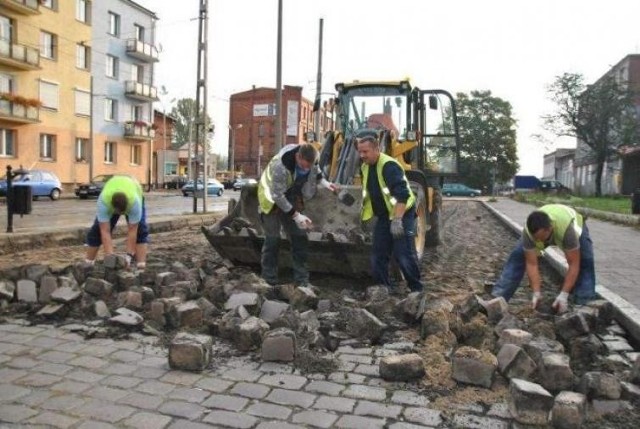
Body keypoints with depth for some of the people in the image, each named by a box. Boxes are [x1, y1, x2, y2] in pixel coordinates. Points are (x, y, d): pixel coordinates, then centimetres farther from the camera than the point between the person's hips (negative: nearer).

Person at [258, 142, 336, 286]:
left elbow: (315, 171, 8)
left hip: (291, 198, 6)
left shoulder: (310, 157, -17)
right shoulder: (281, 166, -37)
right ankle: (269, 282, 6)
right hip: (272, 199, -6)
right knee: (272, 240, -6)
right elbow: (277, 196, -30)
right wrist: (296, 216, -28)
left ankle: (302, 282, 10)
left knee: (299, 238, 3)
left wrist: (324, 182, -8)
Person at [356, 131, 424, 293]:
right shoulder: (365, 167, 4)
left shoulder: (389, 166, -23)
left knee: (404, 255, -9)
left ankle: (416, 289, 7)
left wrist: (397, 220, -36)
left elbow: (402, 195, -31)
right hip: (383, 216, 8)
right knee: (378, 256, 7)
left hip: (402, 215, -8)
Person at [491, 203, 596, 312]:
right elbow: (531, 264, -32)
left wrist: (564, 295, -43)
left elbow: (574, 264, -40)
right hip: (541, 228, 2)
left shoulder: (567, 228, -47)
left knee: (585, 261, -25)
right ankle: (497, 298, -9)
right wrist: (536, 293, -36)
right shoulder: (529, 231, -39)